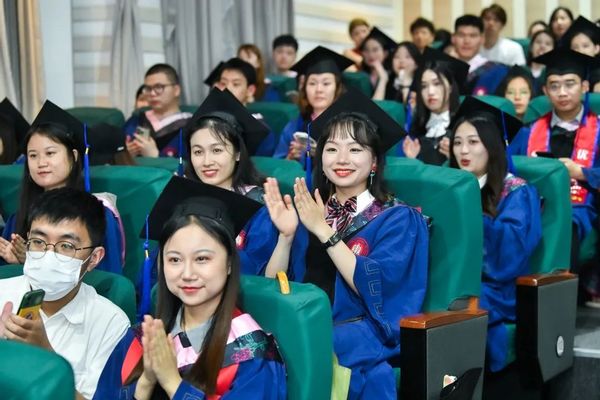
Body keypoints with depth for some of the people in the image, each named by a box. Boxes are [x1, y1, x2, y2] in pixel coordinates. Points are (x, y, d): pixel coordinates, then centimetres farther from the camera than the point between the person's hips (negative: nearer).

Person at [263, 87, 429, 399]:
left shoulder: (398, 219, 2)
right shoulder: (309, 209, 14)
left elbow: (374, 287, -14)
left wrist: (323, 230, -17)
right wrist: (286, 234, -8)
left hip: (358, 337, -4)